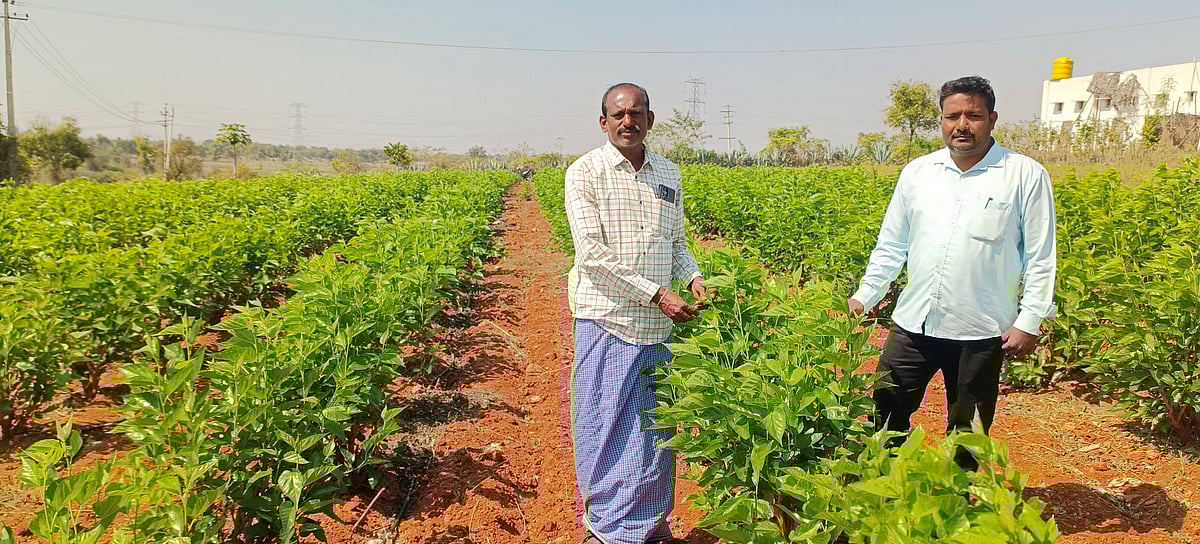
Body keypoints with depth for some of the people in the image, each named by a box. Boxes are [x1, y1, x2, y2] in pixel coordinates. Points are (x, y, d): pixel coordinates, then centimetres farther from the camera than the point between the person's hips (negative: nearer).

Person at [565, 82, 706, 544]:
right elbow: (592, 251, -14)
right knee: (604, 425, 4)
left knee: (656, 424, 12)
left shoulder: (669, 174, 12)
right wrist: (654, 292, -19)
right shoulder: (585, 173, -5)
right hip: (606, 319, -4)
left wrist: (693, 276, -2)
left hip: (659, 324, 5)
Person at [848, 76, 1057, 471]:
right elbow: (890, 246, 12)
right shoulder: (917, 172, 7)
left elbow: (1041, 257, -3)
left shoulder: (1025, 176, -3)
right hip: (913, 322, 3)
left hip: (981, 332, -3)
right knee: (885, 414, 7)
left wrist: (1030, 321, -8)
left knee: (967, 434, 11)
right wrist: (864, 297, 7)